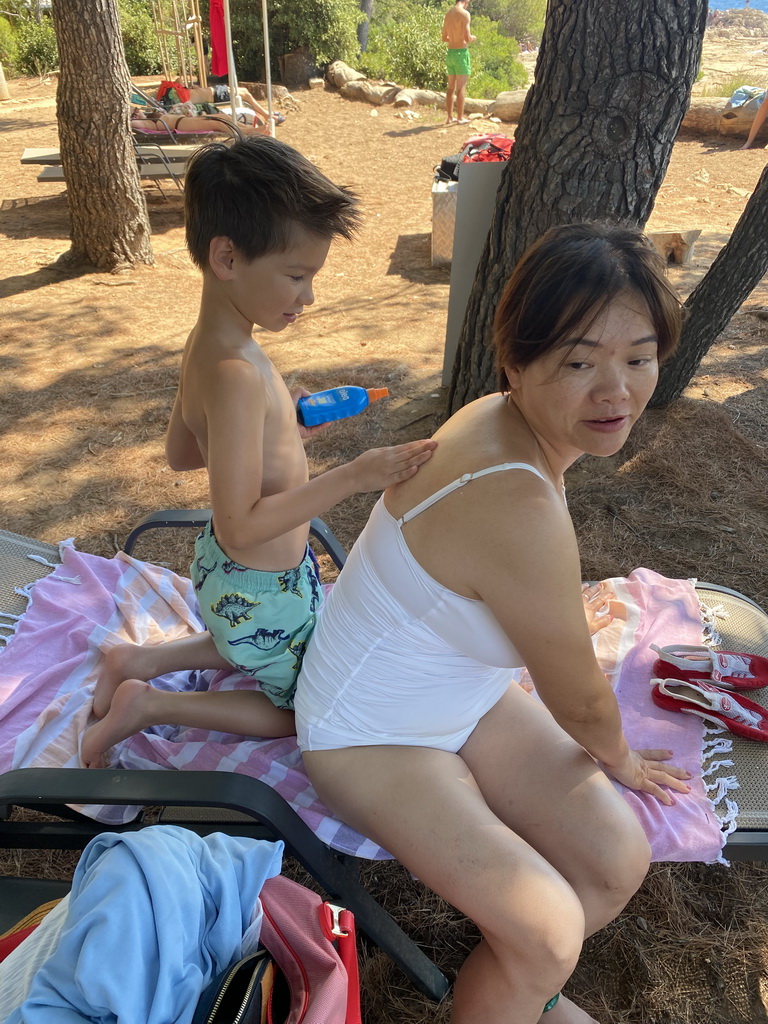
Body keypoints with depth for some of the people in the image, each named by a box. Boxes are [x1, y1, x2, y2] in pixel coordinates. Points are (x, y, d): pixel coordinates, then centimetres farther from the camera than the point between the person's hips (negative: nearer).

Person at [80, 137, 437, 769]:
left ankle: (138, 662, 26)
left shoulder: (210, 345, -2)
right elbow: (241, 527, -31)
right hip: (263, 597, -8)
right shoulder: (235, 373, -31)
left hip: (227, 578, 9)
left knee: (254, 651, 38)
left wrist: (284, 431, 5)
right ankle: (149, 706, 10)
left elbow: (180, 453, 10)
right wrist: (354, 476, -31)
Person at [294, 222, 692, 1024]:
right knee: (549, 931, -15)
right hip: (373, 737, -8)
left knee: (620, 857, 3)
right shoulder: (519, 507, -37)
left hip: (467, 695, 8)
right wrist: (619, 759, 0)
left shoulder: (499, 417, -10)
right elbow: (578, 699, -19)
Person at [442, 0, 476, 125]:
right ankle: (460, 118, -3)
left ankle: (449, 117, 13)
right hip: (461, 53, -7)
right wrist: (473, 38, 4)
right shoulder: (464, 13, -11)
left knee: (451, 87, 11)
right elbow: (467, 38, -17)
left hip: (450, 53, 7)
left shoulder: (447, 15, 11)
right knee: (461, 87, -3)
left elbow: (444, 38, 17)